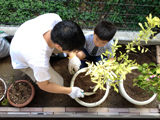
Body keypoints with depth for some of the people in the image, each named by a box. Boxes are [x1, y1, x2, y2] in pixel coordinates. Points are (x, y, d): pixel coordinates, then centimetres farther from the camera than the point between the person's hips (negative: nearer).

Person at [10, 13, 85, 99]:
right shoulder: (40, 61, -45)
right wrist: (70, 91, -16)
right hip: (24, 62, -4)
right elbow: (43, 85, -23)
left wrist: (72, 56, -17)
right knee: (58, 83, -6)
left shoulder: (54, 18, -36)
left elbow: (66, 35, -11)